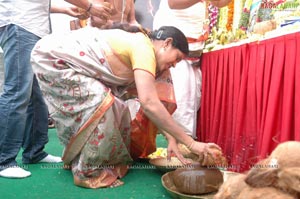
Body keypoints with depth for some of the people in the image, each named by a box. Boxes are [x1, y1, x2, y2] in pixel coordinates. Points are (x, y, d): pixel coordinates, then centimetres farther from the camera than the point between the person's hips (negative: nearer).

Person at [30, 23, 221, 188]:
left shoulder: (139, 47, 5)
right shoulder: (143, 47, -24)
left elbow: (158, 101, 3)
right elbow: (149, 103, -33)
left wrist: (172, 139, -3)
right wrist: (190, 142, -26)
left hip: (70, 64, 9)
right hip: (53, 57, -9)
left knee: (115, 107, 4)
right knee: (100, 103, -20)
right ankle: (89, 171, -4)